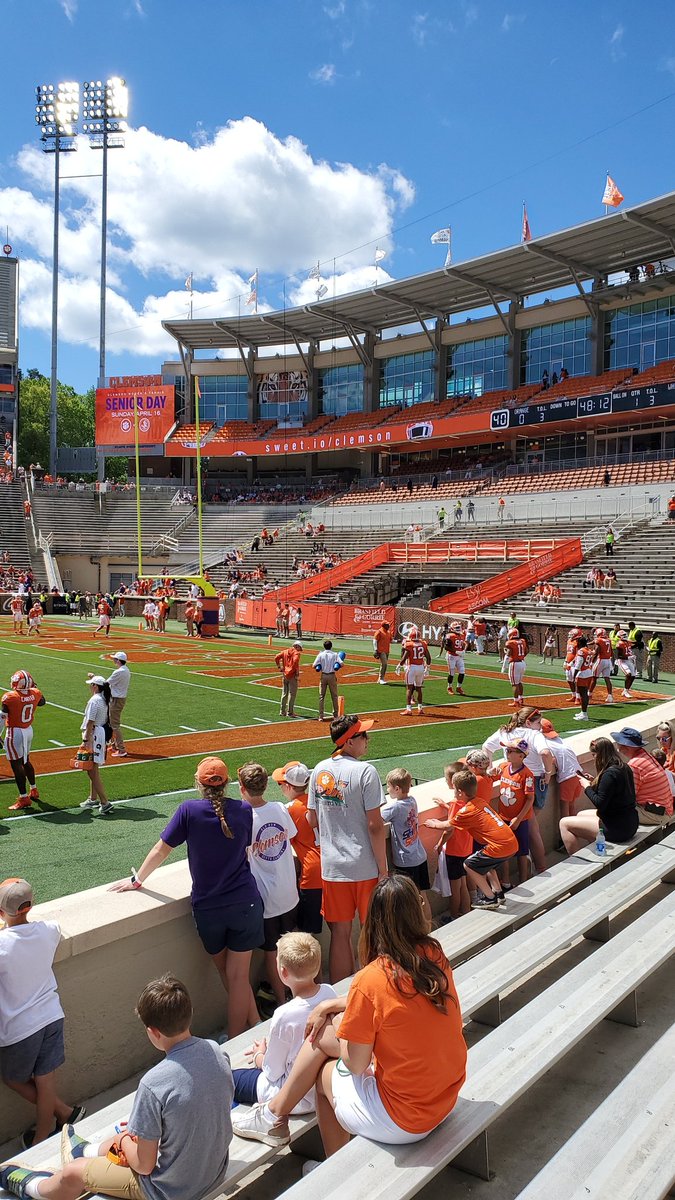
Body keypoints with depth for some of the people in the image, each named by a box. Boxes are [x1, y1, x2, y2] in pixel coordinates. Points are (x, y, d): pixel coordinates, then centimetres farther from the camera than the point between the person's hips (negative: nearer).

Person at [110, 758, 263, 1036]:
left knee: (228, 975, 20)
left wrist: (137, 880, 13)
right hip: (245, 903, 1)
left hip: (207, 907, -1)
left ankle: (255, 1024, 27)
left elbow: (161, 850, -2)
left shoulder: (189, 810, -10)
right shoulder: (243, 810, -3)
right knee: (238, 976, 8)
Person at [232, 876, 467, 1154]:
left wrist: (343, 1029, 5)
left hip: (402, 1122, -7)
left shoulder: (370, 980, -25)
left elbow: (355, 1064, -13)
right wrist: (334, 1004, 13)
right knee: (323, 1029, 12)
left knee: (325, 1071, 17)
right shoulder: (435, 956, -4)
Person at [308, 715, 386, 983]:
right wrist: (383, 868, -9)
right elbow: (375, 825, -15)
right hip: (364, 868, -5)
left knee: (340, 933, 13)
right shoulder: (365, 771, -14)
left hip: (331, 867, 5)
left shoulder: (320, 770, 3)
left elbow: (312, 820, 9)